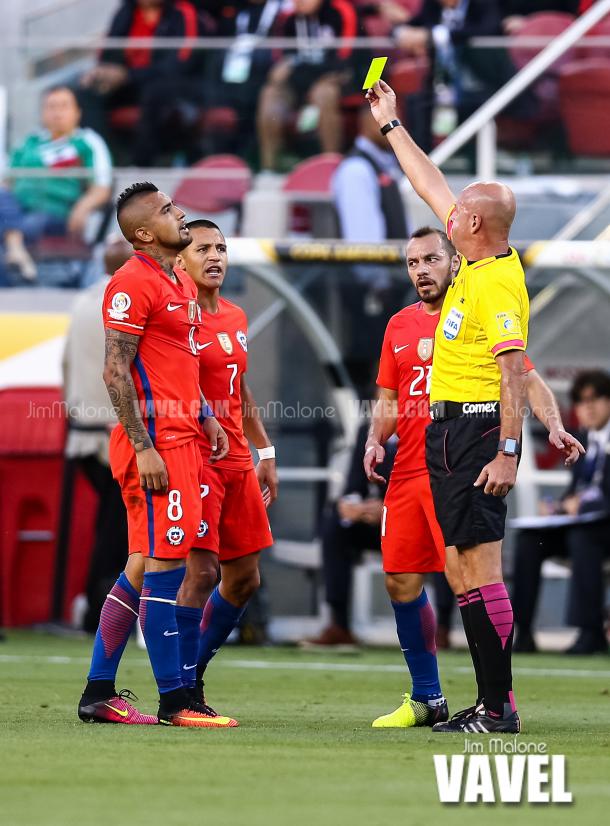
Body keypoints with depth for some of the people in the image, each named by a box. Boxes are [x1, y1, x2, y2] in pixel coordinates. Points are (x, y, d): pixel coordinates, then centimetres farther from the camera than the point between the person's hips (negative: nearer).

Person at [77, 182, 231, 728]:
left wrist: (205, 417, 17)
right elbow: (116, 370, -17)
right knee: (167, 562, -8)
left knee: (143, 566, 11)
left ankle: (98, 694, 16)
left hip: (181, 437, 10)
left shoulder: (180, 286, 18)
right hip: (155, 442, -10)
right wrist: (143, 447, -20)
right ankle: (174, 700, -5)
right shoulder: (134, 283, -12)